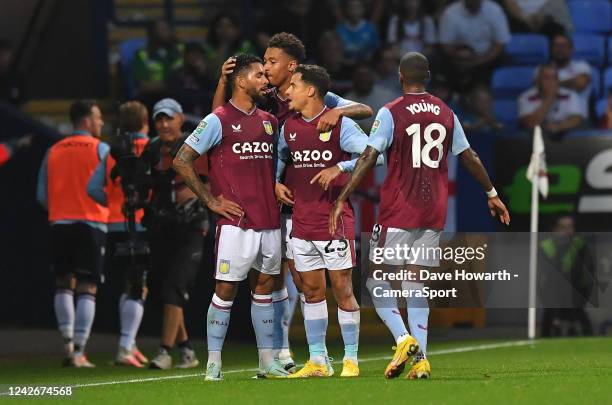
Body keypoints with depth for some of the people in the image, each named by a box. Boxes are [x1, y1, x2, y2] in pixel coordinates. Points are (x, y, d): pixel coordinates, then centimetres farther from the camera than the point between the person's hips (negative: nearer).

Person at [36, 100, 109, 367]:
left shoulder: (53, 151, 10)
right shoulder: (100, 150, -2)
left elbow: (42, 195, 9)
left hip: (59, 224, 4)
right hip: (91, 224, -4)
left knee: (64, 284, 15)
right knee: (87, 289, -1)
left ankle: (67, 341, 2)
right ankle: (79, 352, -7)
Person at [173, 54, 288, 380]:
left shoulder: (269, 121, 15)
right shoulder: (218, 120, -5)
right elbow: (182, 161, -6)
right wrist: (211, 200, -8)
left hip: (270, 220, 6)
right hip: (236, 221, -6)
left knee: (265, 286, 9)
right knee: (226, 289, -5)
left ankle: (267, 361, 14)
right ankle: (214, 363, 1)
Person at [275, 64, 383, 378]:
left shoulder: (340, 124, -8)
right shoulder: (289, 126, 10)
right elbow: (280, 157, 28)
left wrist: (338, 169, -21)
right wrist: (276, 182, 10)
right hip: (302, 221, 6)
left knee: (342, 290, -3)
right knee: (312, 290, 7)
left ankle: (351, 360, 5)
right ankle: (317, 361, 12)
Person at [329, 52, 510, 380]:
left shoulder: (391, 113, -6)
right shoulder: (446, 114, 8)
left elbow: (368, 157, -14)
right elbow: (469, 158, 14)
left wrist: (342, 199, -14)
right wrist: (492, 194, 27)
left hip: (398, 211, -4)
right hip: (434, 213, 5)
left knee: (377, 277, 5)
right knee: (415, 283, 8)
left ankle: (403, 339, -16)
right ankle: (421, 359, -2)